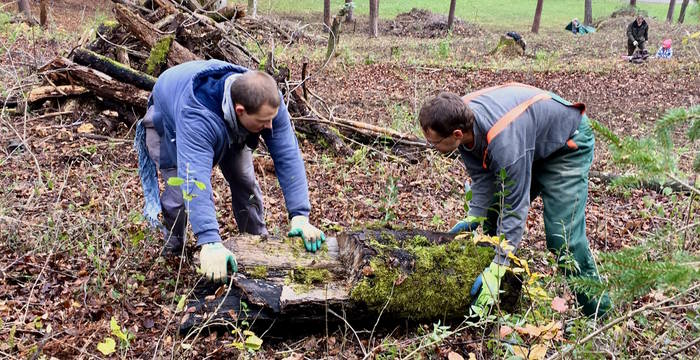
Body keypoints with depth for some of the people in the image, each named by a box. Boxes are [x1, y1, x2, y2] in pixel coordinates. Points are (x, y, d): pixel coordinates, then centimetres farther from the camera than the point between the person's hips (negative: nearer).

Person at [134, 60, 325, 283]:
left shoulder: (268, 102, -35)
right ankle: (173, 247, 16)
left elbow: (288, 156, -35)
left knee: (246, 183, -5)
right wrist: (209, 242, -65)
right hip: (168, 125, -4)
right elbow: (195, 179, -56)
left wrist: (300, 216, -43)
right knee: (180, 193, -16)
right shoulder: (197, 117, -50)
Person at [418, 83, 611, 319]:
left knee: (562, 234, -16)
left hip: (568, 143, -8)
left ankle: (599, 311, 2)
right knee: (492, 216, 7)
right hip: (531, 138, 8)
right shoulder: (460, 118, -20)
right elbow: (481, 177, -8)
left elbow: (515, 209, -36)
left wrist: (496, 270, -35)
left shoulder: (503, 144, -43)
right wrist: (474, 218, -19)